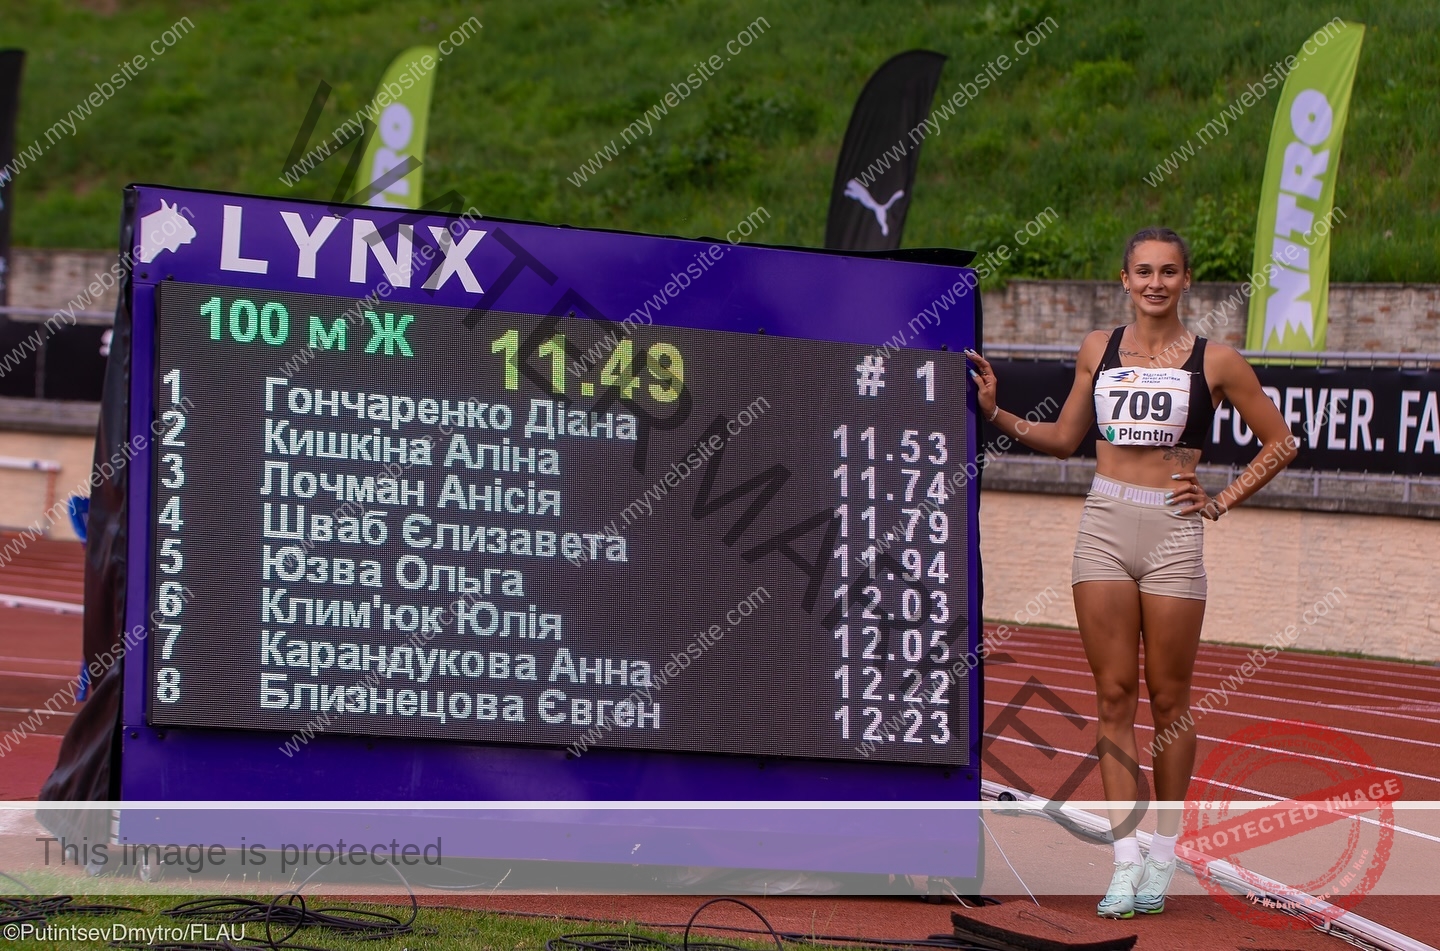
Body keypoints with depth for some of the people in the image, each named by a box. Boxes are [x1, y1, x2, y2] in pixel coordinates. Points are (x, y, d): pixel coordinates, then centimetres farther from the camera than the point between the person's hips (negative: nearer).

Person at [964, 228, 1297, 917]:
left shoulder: (1215, 361, 1)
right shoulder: (1099, 350, 10)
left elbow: (1280, 443, 8)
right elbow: (1065, 439, 19)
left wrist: (1219, 503, 2)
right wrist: (996, 414, 8)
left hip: (1173, 534, -2)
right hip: (1104, 528, 3)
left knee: (1168, 699, 3)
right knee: (1113, 696, -1)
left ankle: (1163, 853, 14)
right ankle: (1126, 856, 0)